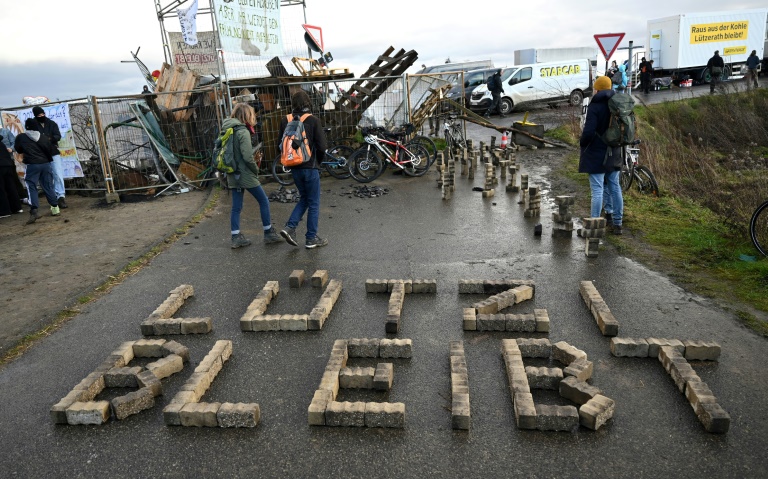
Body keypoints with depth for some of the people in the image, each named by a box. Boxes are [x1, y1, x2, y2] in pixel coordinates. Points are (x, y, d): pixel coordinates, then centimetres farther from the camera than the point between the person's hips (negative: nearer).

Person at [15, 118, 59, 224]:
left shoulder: (21, 137, -1)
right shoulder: (44, 137, 4)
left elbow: (18, 149, 11)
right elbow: (50, 150, 4)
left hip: (32, 165, -3)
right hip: (45, 164, 3)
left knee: (32, 188, -3)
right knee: (48, 186, 12)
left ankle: (34, 211, -16)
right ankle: (55, 208, 15)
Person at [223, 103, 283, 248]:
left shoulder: (227, 130, 9)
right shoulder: (243, 132, -15)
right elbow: (248, 157, -21)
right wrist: (256, 170, -6)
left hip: (233, 176, 8)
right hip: (246, 175, -8)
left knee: (236, 207, 10)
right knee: (264, 201, 6)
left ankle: (236, 238, 12)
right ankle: (269, 233, 13)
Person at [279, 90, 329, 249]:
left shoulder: (286, 121, 2)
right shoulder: (312, 121, -11)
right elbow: (322, 146, -12)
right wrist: (318, 161, 6)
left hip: (294, 168, 5)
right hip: (310, 167, -5)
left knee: (304, 198, 22)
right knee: (313, 203, 7)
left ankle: (290, 227, 7)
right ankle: (311, 239, 12)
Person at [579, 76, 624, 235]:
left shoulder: (595, 106, -15)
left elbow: (588, 132, -22)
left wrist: (582, 142, -4)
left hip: (596, 155, -7)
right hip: (614, 154, 7)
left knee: (597, 190, -5)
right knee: (615, 188, 13)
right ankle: (617, 224, 21)